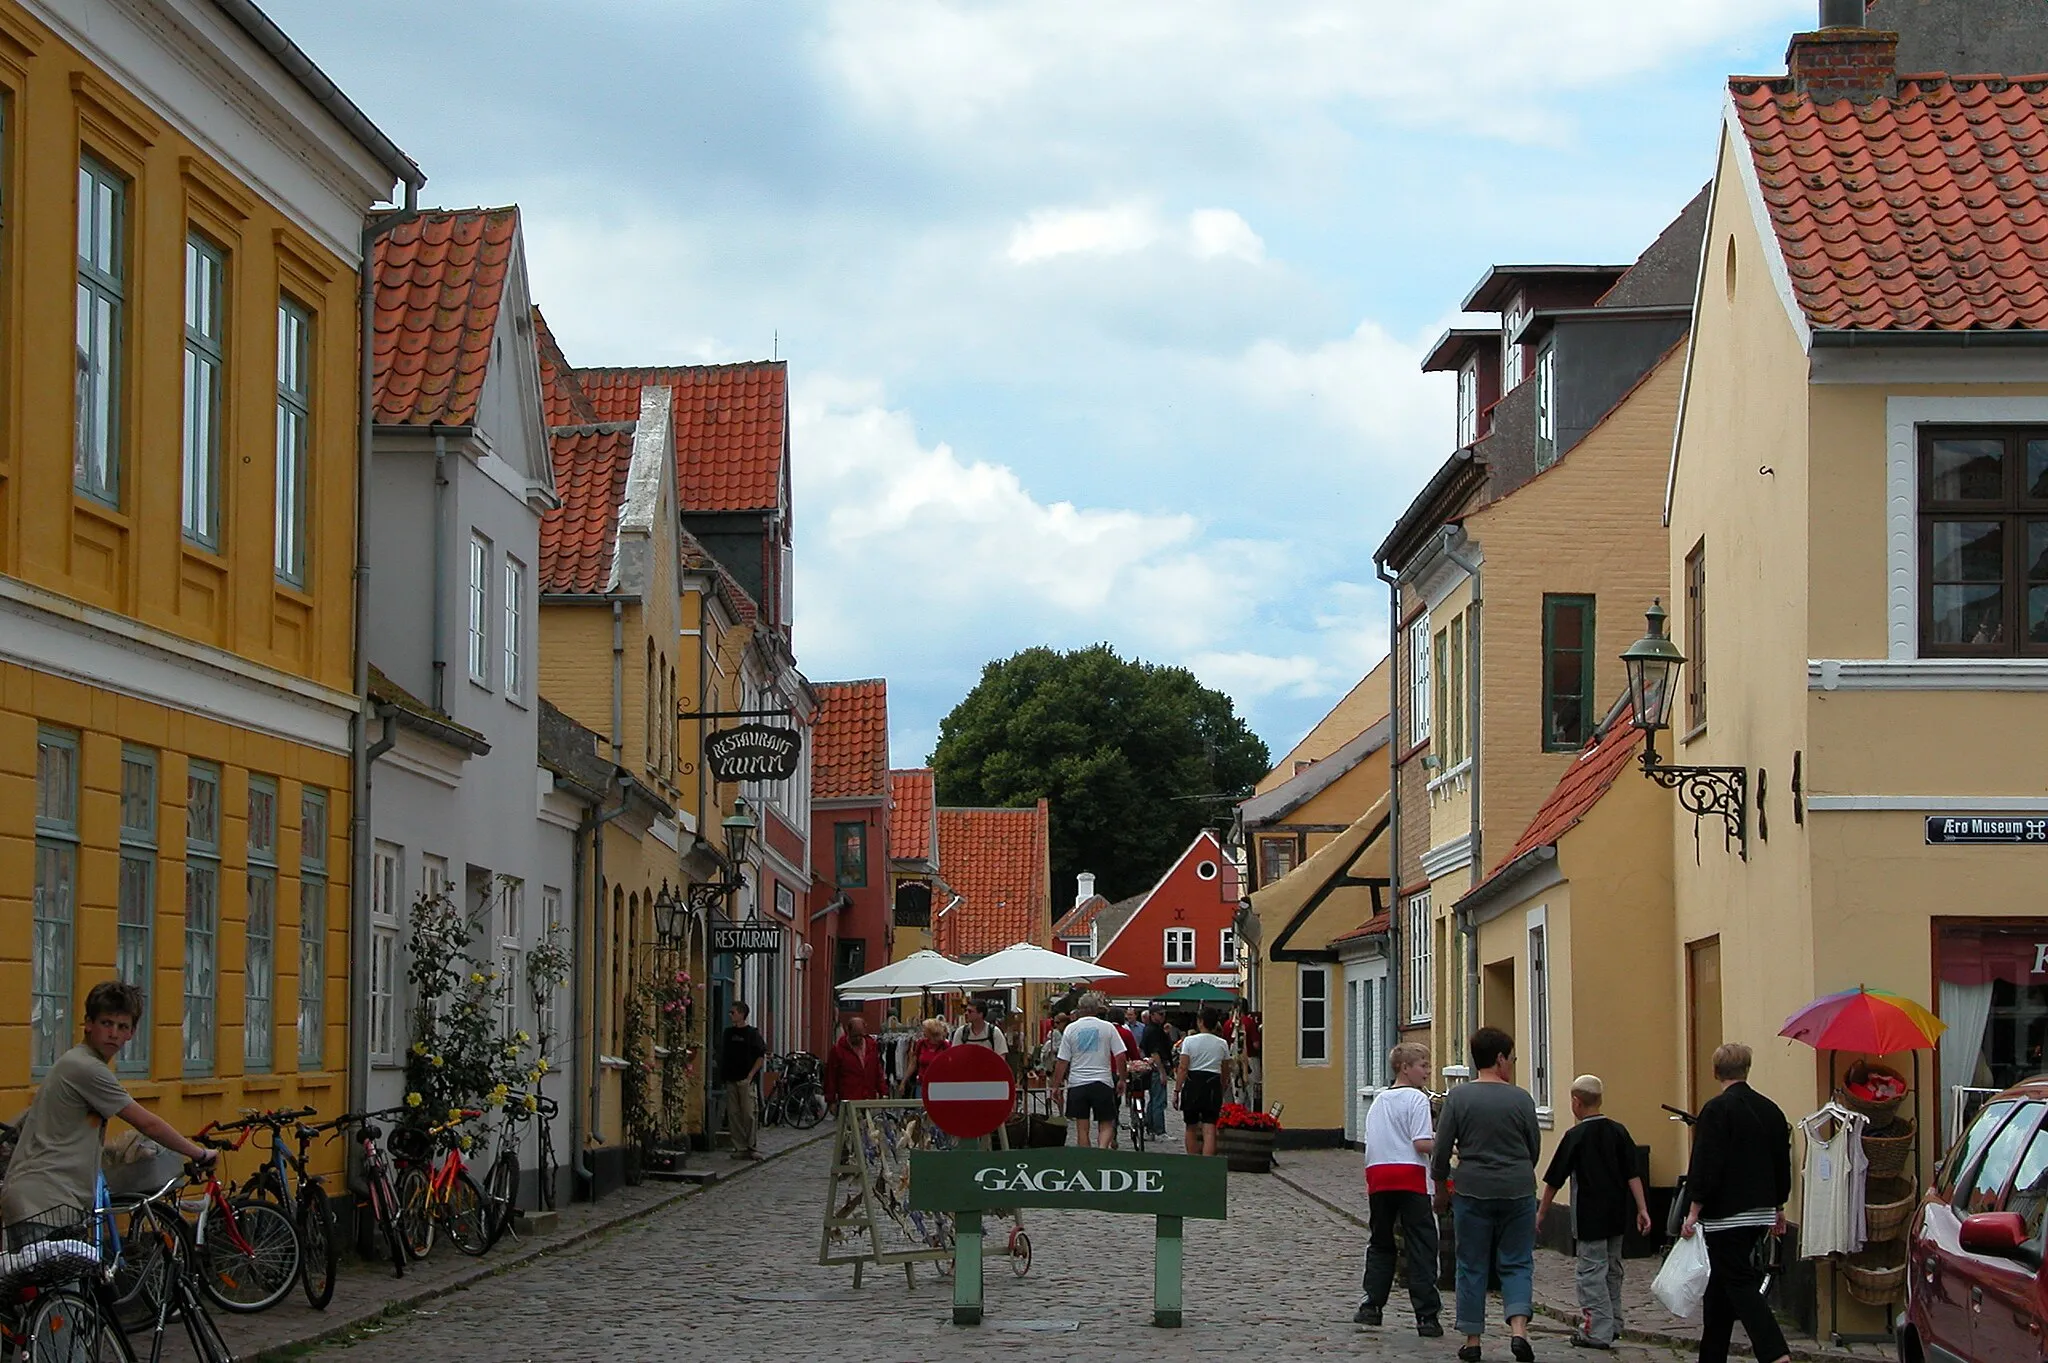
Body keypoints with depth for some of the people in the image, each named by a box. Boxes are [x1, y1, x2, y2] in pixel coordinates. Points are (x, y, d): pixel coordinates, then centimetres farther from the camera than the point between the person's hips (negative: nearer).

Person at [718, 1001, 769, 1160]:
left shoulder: (752, 1033, -3)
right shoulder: (728, 1032, 11)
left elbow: (761, 1057, -5)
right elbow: (723, 1055, 18)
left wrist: (750, 1076, -11)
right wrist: (723, 1074, 7)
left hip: (746, 1081, -5)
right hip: (731, 1080, 5)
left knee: (749, 1114, -6)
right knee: (733, 1114, 3)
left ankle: (751, 1146, 1)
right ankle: (740, 1147, 8)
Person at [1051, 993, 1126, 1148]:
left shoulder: (1071, 1028, 1)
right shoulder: (1108, 1028, -1)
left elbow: (1062, 1061, 1)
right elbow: (1120, 1056, -3)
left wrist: (1056, 1085, 8)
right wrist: (1122, 1079, 9)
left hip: (1077, 1083, 1)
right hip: (1102, 1082, -1)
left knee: (1082, 1128, 7)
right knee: (1106, 1125, 6)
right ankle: (1102, 1149, -19)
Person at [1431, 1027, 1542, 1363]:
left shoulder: (1459, 1097, -4)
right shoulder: (1521, 1099, -2)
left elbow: (1441, 1150, -3)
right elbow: (1535, 1149, 8)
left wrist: (1441, 1190, 11)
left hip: (1473, 1192, 0)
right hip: (1517, 1192, 0)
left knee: (1472, 1266, 8)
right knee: (1517, 1263, 8)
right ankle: (1519, 1328, -9)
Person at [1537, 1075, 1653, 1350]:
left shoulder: (1576, 1136, -10)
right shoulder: (1618, 1132, 3)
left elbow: (1554, 1180, -5)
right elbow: (1633, 1175, 0)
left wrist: (1541, 1212, 4)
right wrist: (1642, 1209, 2)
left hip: (1590, 1217, -6)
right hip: (1617, 1214, 6)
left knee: (1592, 1271, -3)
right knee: (1612, 1268, 18)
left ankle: (1598, 1331, -7)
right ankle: (1612, 1324, 27)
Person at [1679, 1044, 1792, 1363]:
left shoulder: (1717, 1110, -13)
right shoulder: (1770, 1110, 9)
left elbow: (1706, 1166, -17)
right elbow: (1782, 1165, 15)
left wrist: (1694, 1212, -12)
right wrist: (1778, 1208, 24)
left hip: (1727, 1213, -8)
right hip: (1761, 1213, 8)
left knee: (1739, 1284, -9)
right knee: (1720, 1284, 16)